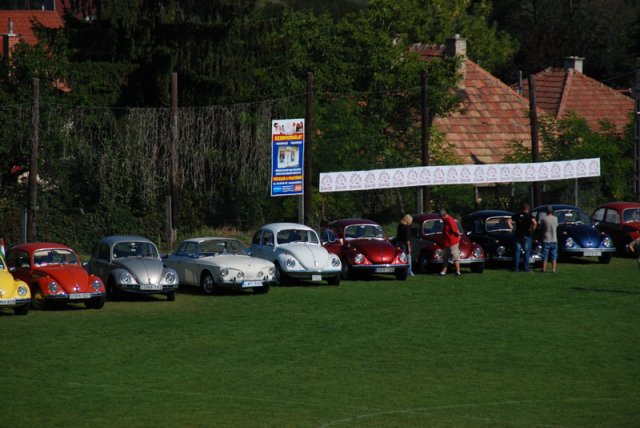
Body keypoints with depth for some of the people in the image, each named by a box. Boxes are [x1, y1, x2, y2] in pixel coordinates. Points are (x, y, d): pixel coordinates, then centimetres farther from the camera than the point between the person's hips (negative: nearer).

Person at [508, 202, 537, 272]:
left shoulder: (516, 215, 6)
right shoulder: (529, 215, -5)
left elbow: (509, 221, 0)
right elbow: (534, 223, -20)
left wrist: (512, 228, 6)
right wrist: (532, 229, -5)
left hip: (517, 235, 3)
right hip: (526, 236, -3)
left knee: (517, 252, 7)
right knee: (527, 252, 2)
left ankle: (516, 268, 5)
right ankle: (526, 268, -2)